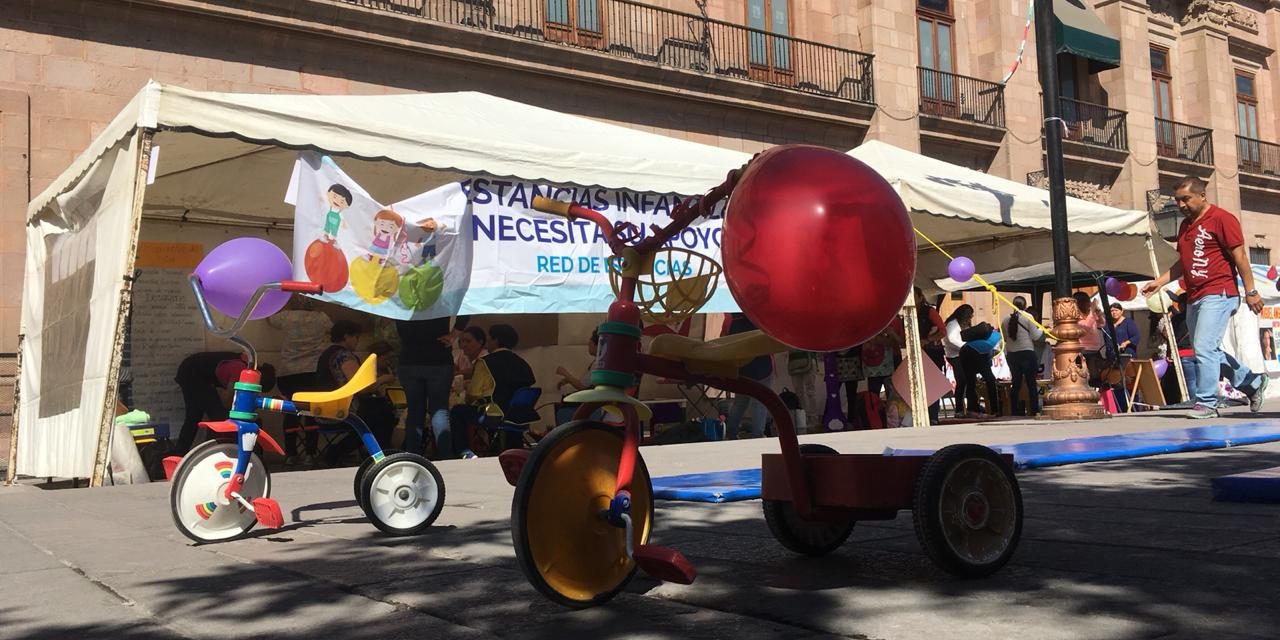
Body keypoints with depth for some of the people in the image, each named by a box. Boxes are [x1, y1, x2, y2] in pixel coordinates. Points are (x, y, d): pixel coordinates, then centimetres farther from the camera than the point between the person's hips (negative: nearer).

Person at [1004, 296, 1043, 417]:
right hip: (1027, 352, -4)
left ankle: (1015, 411, 9)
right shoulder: (1028, 317, -7)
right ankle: (1035, 411, -2)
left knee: (1016, 383, 9)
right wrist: (1041, 329, 15)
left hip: (1011, 354, 4)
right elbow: (1035, 336, -3)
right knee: (1031, 383, 1)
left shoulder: (1006, 319, 3)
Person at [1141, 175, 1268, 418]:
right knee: (1209, 352, 14)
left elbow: (1240, 256, -9)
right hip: (1194, 298, 9)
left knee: (1205, 348, -14)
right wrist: (1159, 282, 11)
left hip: (1217, 295, -9)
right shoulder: (1185, 225, 17)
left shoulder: (1221, 218, -7)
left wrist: (1250, 291, -11)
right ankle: (1253, 383, 29)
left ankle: (1206, 402, -7)